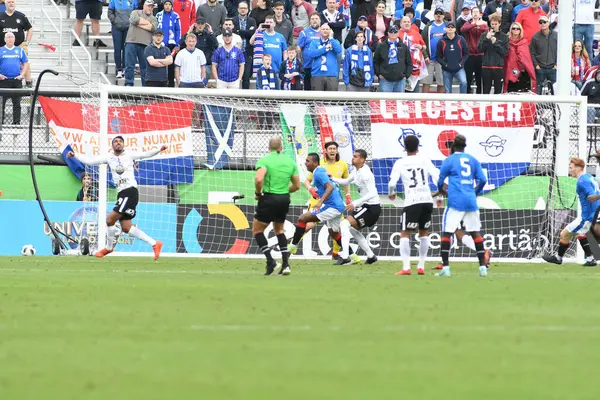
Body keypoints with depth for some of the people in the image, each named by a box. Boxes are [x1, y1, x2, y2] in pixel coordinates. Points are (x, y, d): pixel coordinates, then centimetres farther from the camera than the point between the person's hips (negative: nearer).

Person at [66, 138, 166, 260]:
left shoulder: (129, 155, 0)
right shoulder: (109, 157, 12)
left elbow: (145, 154, -8)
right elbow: (90, 161, 12)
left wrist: (159, 150, -24)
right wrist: (75, 155, 4)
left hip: (130, 191, -7)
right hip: (121, 194, 7)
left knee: (110, 219, -11)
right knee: (126, 228, 3)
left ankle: (109, 247, 10)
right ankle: (154, 243, 9)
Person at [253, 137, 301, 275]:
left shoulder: (264, 160, -8)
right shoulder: (290, 162, 8)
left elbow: (259, 179, -24)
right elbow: (297, 185, 10)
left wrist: (257, 193, -6)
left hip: (269, 198, -5)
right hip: (285, 199, 5)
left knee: (257, 230, 11)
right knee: (279, 230, 24)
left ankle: (270, 261, -4)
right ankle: (285, 263, 13)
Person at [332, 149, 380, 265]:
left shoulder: (365, 173, -21)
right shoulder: (356, 171, 9)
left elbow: (372, 194, -27)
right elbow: (346, 182, 27)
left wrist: (355, 203, -30)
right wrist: (332, 179, 10)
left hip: (372, 207, -10)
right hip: (367, 206, 10)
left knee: (345, 224, -18)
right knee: (353, 229, 25)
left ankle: (345, 256, -26)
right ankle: (371, 256, 28)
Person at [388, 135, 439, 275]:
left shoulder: (400, 163, 2)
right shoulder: (425, 160, 8)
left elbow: (392, 183, -6)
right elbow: (438, 178, 1)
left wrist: (391, 193, 16)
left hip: (412, 202, -3)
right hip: (427, 200, 3)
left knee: (405, 234, 3)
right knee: (424, 232, 19)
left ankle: (406, 267, -10)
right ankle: (421, 266, 16)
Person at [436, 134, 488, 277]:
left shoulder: (449, 161, 1)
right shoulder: (473, 160, 11)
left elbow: (440, 181, 3)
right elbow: (482, 180, 7)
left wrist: (441, 190, 26)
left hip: (455, 201, -4)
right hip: (471, 201, 4)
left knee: (446, 232, 1)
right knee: (475, 232, 9)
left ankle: (445, 267, -6)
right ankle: (482, 267, 5)